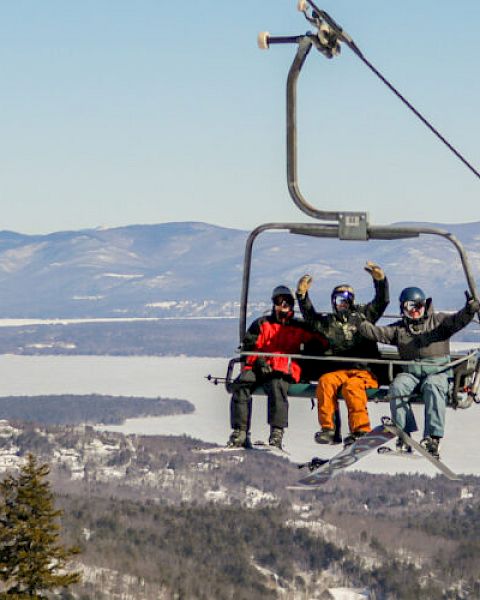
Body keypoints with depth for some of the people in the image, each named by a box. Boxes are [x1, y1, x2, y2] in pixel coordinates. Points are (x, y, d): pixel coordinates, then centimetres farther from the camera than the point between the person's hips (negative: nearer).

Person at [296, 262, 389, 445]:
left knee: (352, 386, -34)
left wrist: (380, 280, -6)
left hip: (364, 371, -2)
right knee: (325, 382, -30)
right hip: (338, 371, 2)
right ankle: (328, 428, -32)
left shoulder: (362, 315, 18)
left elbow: (382, 301, 11)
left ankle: (360, 430, -37)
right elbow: (309, 316, 13)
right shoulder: (328, 322, 23)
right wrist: (302, 295, 1)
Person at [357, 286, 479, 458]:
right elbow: (379, 333, 5)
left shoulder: (438, 321, 9)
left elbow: (457, 321, -7)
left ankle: (433, 437, -42)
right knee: (397, 387, -29)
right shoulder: (399, 328, 17)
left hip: (437, 371, -3)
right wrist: (362, 326, -15)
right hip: (410, 373, 3)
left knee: (433, 387, -36)